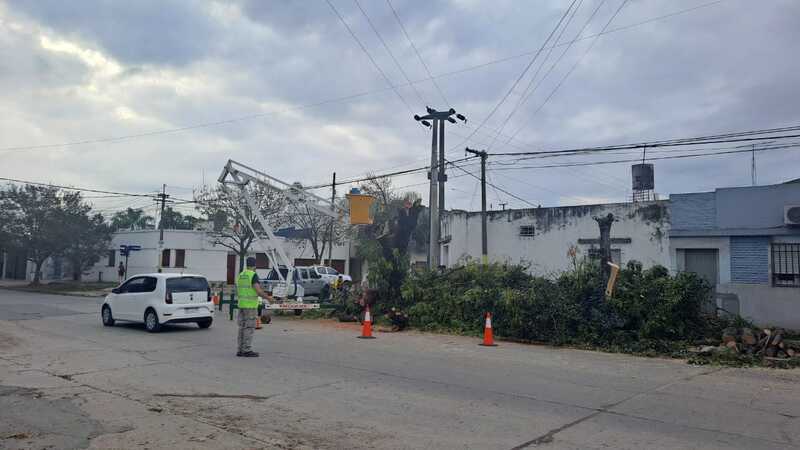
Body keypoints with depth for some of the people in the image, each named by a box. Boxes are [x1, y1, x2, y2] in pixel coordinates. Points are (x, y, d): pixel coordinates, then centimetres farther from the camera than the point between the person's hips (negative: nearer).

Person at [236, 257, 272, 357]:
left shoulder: (240, 276, 12)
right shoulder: (253, 275, -12)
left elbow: (237, 293, 17)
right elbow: (258, 291, -19)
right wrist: (267, 297, -3)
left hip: (241, 305, 8)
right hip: (251, 306, -8)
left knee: (242, 328, 10)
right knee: (249, 328, -4)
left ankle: (240, 350, 12)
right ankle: (247, 350, -3)